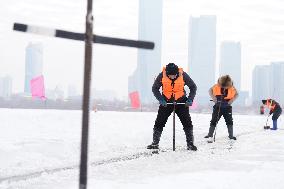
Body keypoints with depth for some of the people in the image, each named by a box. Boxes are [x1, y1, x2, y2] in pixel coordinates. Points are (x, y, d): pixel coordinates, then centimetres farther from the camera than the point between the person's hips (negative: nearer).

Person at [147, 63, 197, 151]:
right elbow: (155, 88, -3)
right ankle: (155, 143, 10)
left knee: (187, 123, -5)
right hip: (166, 102, 1)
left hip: (181, 102, 0)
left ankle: (190, 144, 6)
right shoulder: (162, 75, -17)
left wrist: (190, 99, -15)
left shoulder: (183, 75, -17)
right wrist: (160, 99, -18)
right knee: (159, 123, -2)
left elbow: (193, 87, -3)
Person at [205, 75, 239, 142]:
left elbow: (236, 94, 5)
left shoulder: (232, 88, -10)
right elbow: (210, 90, 3)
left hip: (227, 108, 1)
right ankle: (210, 136, 2)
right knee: (214, 121, -3)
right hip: (217, 107, -1)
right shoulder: (216, 86, -12)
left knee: (229, 121, 6)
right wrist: (213, 97, -13)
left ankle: (231, 135, 20)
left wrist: (232, 100, -13)